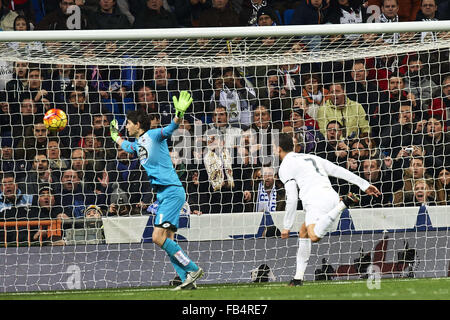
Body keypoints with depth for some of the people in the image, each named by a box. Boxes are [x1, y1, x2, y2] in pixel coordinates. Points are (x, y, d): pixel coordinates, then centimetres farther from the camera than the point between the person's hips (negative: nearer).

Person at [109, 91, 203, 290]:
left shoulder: (154, 136, -6)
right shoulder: (137, 145, 20)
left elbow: (172, 127, -25)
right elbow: (125, 146, 45)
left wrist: (180, 114, -44)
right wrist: (115, 135, 60)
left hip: (172, 191, -9)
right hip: (162, 195, 9)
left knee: (158, 237, -17)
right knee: (167, 240, 3)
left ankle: (192, 269, -13)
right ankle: (187, 280, 1)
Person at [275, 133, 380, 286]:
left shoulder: (285, 167, 7)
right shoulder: (311, 157, 30)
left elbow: (292, 199, -1)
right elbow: (339, 171, 26)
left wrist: (286, 227, 6)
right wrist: (364, 185, 26)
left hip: (315, 200, -9)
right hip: (332, 197, 9)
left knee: (314, 236, -30)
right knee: (303, 232, 24)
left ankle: (345, 203, -31)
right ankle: (298, 277, 22)